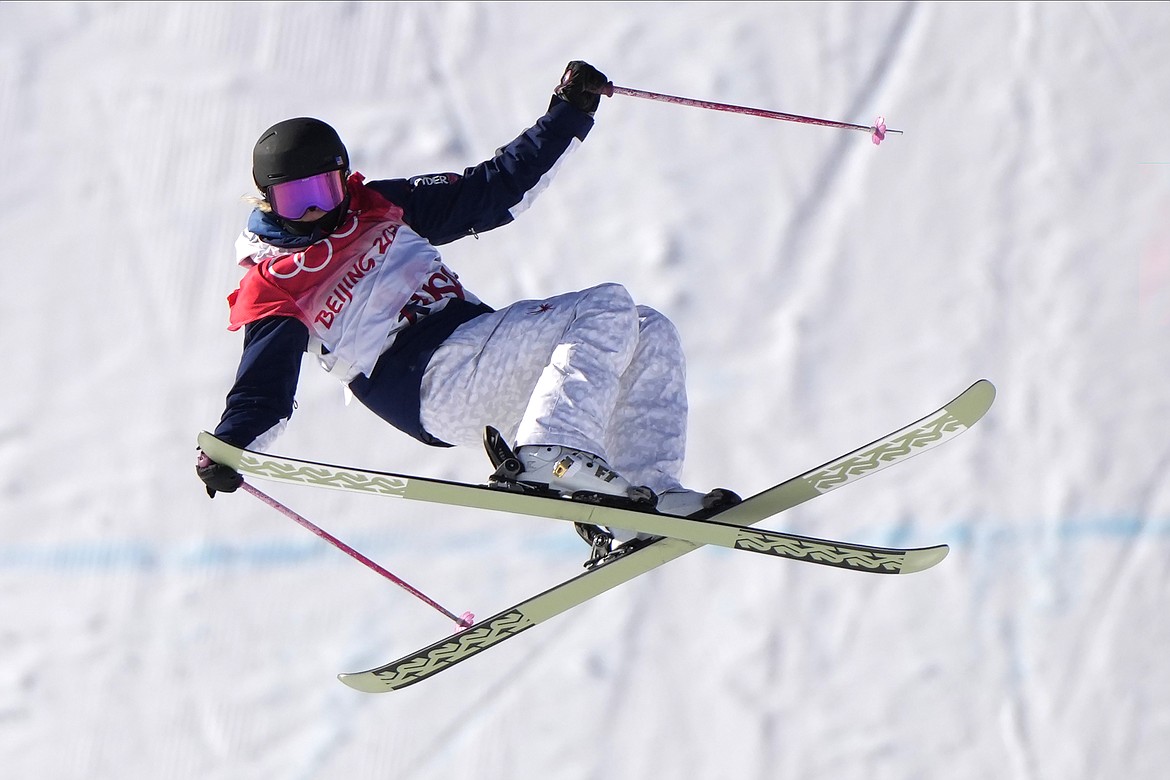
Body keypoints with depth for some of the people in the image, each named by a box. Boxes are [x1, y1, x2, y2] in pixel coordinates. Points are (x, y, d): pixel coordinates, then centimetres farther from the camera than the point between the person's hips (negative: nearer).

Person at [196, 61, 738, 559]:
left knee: (649, 334, -5)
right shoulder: (272, 288, 3)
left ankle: (649, 495, -17)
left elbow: (495, 189, 23)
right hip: (433, 380, -8)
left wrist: (568, 114, 18)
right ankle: (556, 455, -40)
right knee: (606, 308, -21)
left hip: (488, 373, 8)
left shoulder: (380, 206, 19)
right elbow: (262, 392, -3)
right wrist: (225, 450, -23)